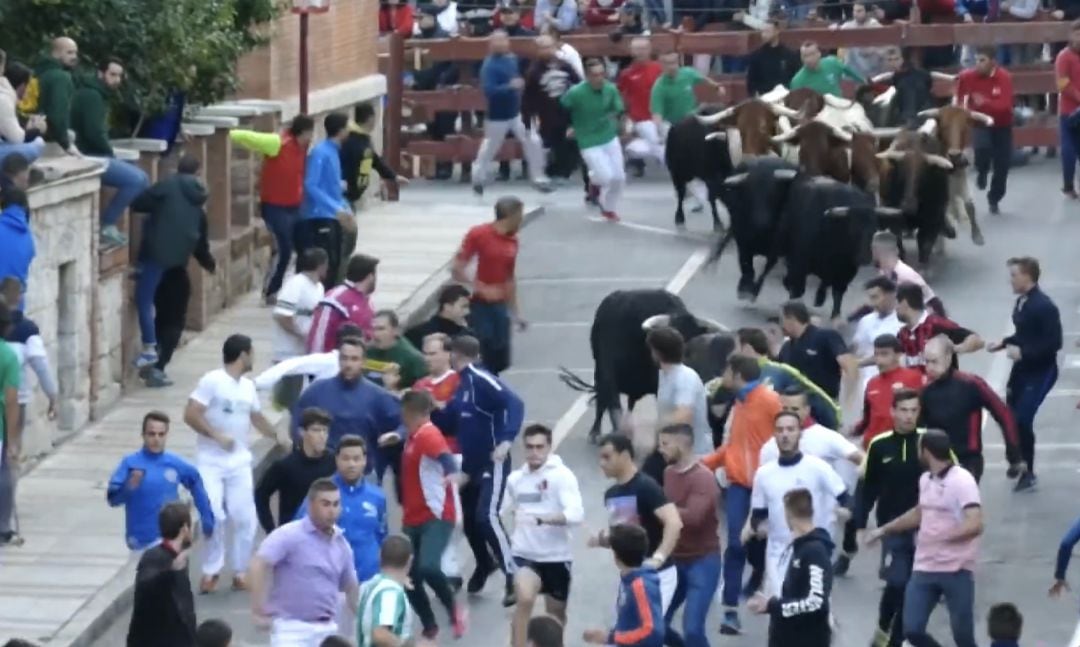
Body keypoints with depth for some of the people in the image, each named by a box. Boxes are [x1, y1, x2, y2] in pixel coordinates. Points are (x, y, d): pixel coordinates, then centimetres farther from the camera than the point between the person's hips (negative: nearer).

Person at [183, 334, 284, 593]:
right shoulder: (211, 381, -10)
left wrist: (277, 436, 25)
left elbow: (257, 418, 26)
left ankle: (239, 572, 12)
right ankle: (211, 571, 2)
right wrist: (217, 436, -21)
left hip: (239, 461, 6)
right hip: (211, 461, -6)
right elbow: (190, 415, -15)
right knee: (214, 516, -13)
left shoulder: (248, 386, 11)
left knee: (245, 518, 0)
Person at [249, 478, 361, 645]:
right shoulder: (290, 535, -12)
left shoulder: (341, 544, 9)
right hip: (292, 628, -7)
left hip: (327, 630, 7)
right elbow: (258, 565, -23)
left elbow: (351, 587, 22)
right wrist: (259, 610, -25)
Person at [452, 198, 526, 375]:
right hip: (480, 306, -6)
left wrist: (516, 312, 18)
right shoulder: (478, 235, -10)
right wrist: (482, 289, -20)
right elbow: (457, 270, -11)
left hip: (500, 306, 6)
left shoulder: (512, 241, 8)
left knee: (499, 362, 6)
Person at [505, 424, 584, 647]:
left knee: (556, 613, 15)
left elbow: (576, 514, -27)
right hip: (525, 554, 1)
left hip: (556, 556, -1)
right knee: (525, 599, -26)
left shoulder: (562, 475, -13)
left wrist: (540, 519, -39)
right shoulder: (515, 478, 2)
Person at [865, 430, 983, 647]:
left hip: (956, 570, -7)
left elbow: (975, 525, -24)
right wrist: (884, 530, 32)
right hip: (925, 568, 7)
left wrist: (939, 538, -21)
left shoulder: (962, 480, -14)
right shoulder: (925, 479, 11)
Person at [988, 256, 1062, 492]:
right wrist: (1004, 343, 2)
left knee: (1022, 419, -10)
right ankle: (1018, 462, 34)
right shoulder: (1021, 301, 3)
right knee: (1011, 416, 14)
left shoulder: (1044, 306, -23)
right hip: (1022, 367, 9)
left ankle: (1028, 473, 5)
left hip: (1041, 371, -9)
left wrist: (1023, 352, -26)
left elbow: (1054, 343, -24)